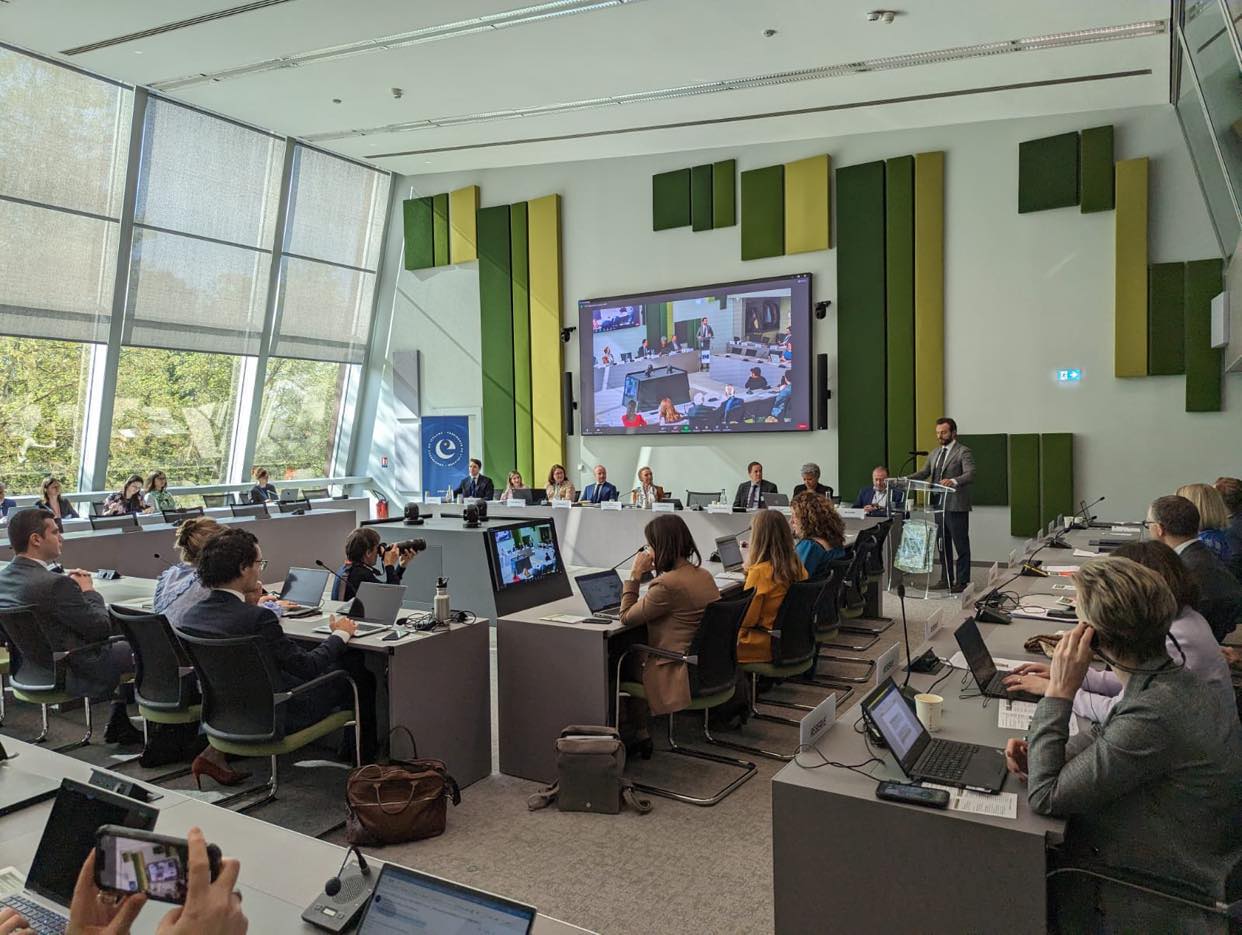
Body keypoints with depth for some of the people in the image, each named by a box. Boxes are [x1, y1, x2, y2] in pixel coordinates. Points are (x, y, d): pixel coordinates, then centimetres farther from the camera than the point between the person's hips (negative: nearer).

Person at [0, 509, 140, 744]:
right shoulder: (55, 584, -29)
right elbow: (101, 628, -21)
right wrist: (89, 591, -6)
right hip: (69, 675, -9)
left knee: (121, 642, 25)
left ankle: (120, 724, 30)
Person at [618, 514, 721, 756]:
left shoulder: (667, 584, -23)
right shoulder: (704, 575, 3)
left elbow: (626, 617, -11)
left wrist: (635, 574, -7)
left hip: (683, 675, -8)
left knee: (624, 661, 15)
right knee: (637, 653, 23)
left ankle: (640, 734, 27)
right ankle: (637, 726, 28)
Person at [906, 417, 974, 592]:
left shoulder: (964, 452, -7)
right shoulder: (935, 454, 16)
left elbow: (970, 475, -20)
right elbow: (923, 473, 15)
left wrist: (954, 481, -39)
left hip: (956, 506, -7)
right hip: (939, 505, 7)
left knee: (961, 545, 1)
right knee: (943, 544, 14)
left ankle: (962, 581, 7)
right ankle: (946, 579, 23)